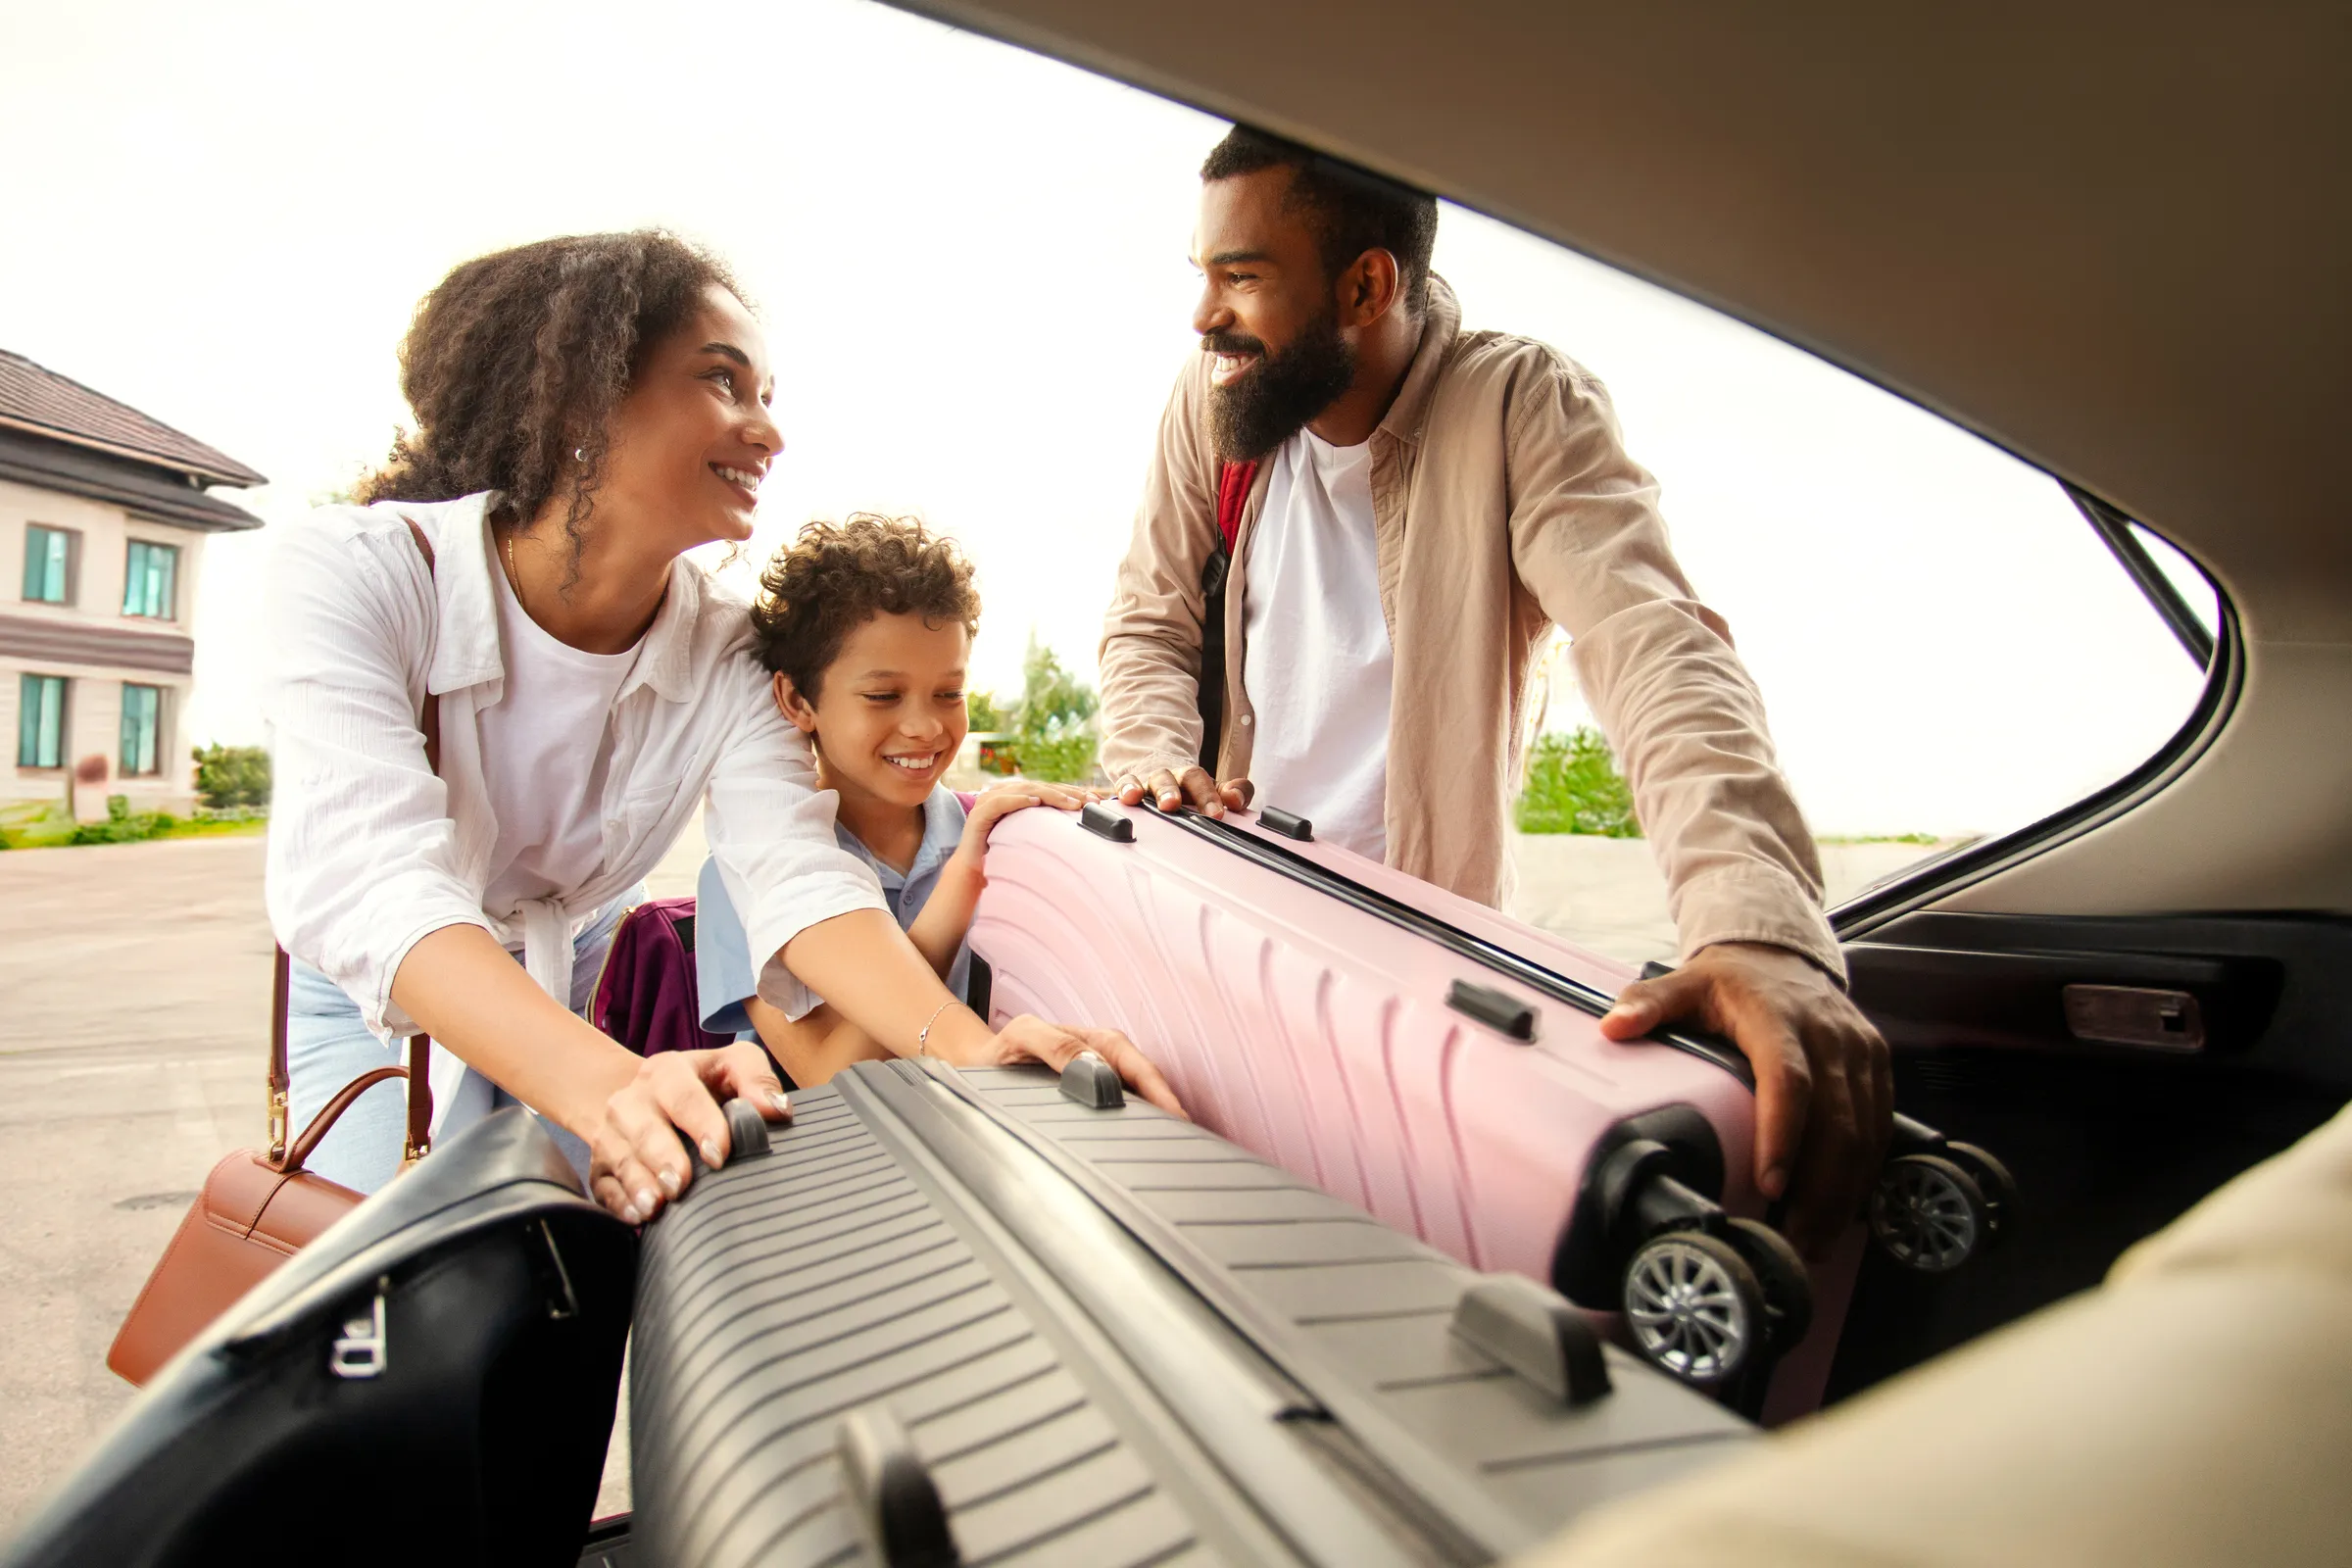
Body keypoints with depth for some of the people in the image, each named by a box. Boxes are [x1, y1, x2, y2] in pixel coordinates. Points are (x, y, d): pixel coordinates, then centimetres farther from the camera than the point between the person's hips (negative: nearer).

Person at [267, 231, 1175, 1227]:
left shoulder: (724, 654, -19)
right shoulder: (349, 577, -29)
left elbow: (799, 874, -32)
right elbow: (375, 888, -43)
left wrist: (962, 1044, -52)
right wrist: (609, 1085, -61)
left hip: (573, 990, 2)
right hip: (373, 995, -2)